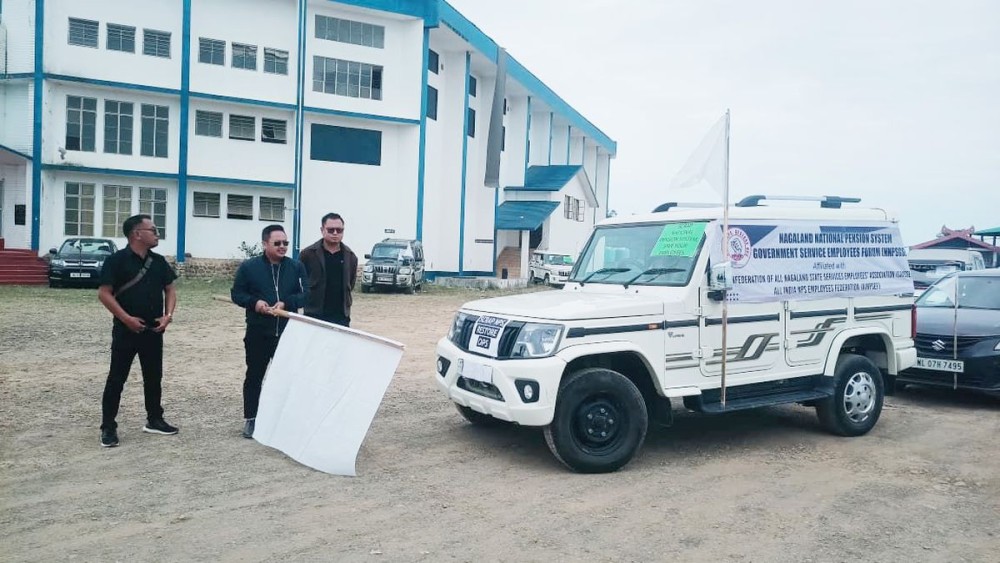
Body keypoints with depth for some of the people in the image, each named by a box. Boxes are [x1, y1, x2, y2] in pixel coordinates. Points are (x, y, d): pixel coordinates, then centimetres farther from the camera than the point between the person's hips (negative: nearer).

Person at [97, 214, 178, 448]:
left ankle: (154, 420, 26)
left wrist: (168, 315, -1)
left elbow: (169, 289, 14)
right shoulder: (117, 260, -10)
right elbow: (104, 293, -12)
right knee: (116, 379, 0)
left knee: (153, 377, 13)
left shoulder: (159, 261, 7)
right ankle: (108, 427, 9)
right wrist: (126, 318, -18)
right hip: (126, 330, -6)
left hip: (154, 331, 6)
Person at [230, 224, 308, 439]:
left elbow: (305, 294, 0)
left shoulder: (296, 267, 3)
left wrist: (286, 303, -17)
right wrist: (254, 302, -17)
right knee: (254, 375, 7)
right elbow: (237, 293, 2)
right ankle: (250, 419, 19)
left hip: (288, 332, 2)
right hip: (258, 333, -2)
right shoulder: (249, 267, -2)